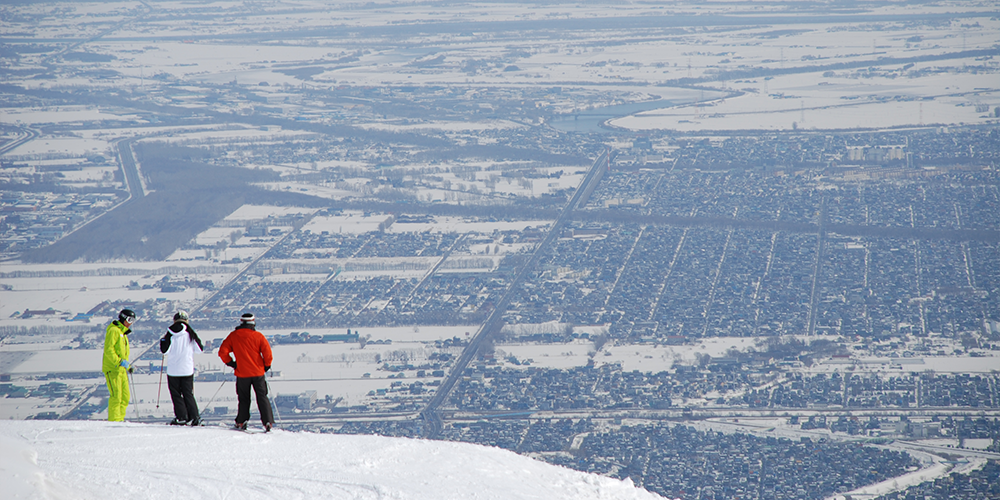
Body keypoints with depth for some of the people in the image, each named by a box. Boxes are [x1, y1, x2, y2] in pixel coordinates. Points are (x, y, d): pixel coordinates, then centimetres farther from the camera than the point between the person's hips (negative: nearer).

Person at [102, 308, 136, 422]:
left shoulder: (123, 333, 21)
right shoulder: (114, 331, -8)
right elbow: (108, 350, -18)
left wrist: (127, 366, 19)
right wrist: (119, 362, -23)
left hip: (121, 369, 9)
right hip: (112, 369, -9)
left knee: (125, 396, 6)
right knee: (116, 396, -11)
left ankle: (120, 419, 10)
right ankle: (114, 420, -9)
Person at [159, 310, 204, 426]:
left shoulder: (170, 333, -6)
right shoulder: (190, 333, -3)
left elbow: (165, 350, -10)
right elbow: (200, 349, 2)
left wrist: (162, 340, 9)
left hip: (173, 369, -2)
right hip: (187, 369, 2)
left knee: (176, 395, 6)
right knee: (188, 394, 9)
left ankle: (181, 417, 0)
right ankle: (194, 417, 1)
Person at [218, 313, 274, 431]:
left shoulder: (233, 336, -1)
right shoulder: (258, 336, -5)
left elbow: (223, 351, -4)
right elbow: (267, 352, -11)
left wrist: (231, 363, 8)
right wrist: (266, 365, 5)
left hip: (242, 373, 1)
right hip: (258, 372, -1)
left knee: (244, 399, 14)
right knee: (262, 398, 6)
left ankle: (241, 422, 9)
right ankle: (268, 422, -3)